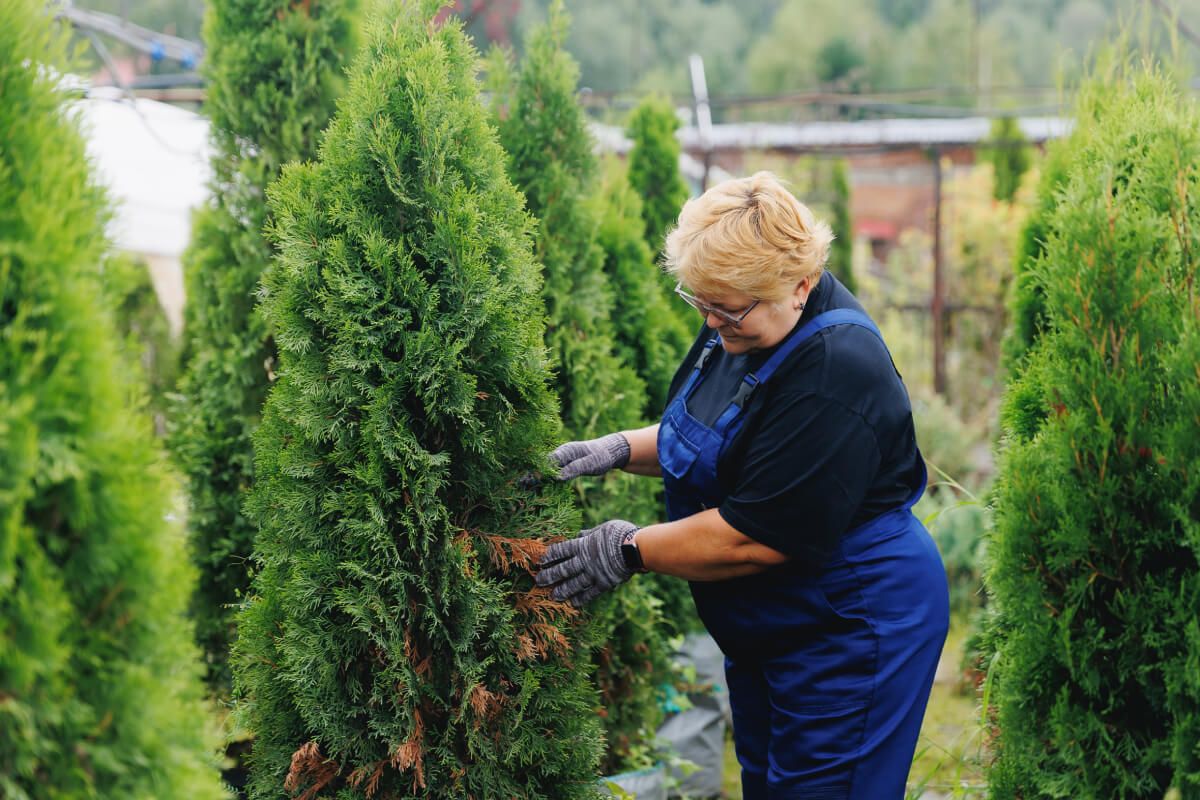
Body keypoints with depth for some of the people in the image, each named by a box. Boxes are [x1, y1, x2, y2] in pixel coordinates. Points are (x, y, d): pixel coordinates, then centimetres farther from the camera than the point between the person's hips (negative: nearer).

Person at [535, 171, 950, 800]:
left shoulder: (836, 375, -30)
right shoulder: (738, 324, 0)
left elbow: (757, 537, -29)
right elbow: (711, 438, 17)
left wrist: (629, 552, -20)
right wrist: (622, 449, 0)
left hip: (850, 633, -9)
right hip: (768, 629, 9)